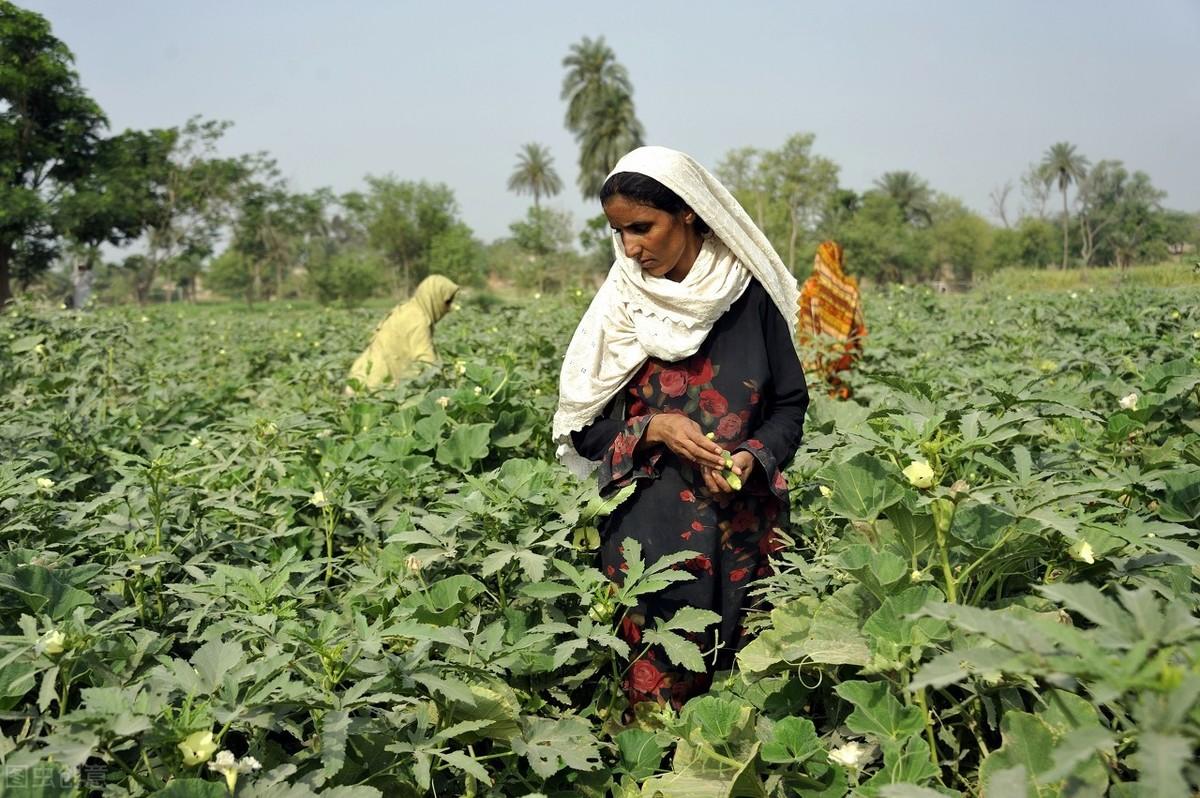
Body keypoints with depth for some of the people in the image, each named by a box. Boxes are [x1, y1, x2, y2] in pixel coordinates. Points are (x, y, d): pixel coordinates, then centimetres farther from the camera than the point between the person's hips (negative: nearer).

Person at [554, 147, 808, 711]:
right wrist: (653, 428, -13)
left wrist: (754, 456, -13)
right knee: (658, 692, -3)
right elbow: (582, 428, 4)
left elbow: (790, 403, 6)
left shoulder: (749, 295, -1)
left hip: (744, 526, 0)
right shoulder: (620, 309, 1)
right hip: (650, 531, 0)